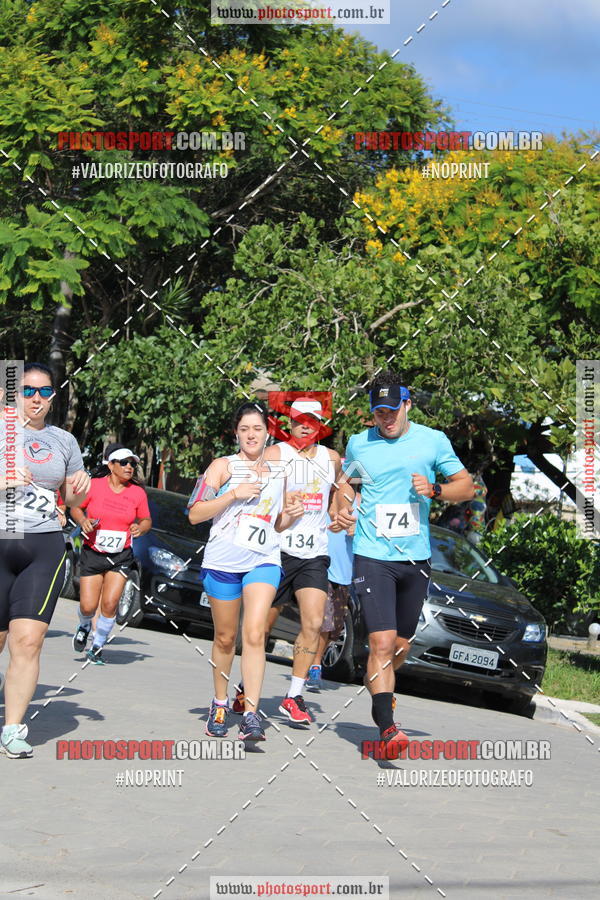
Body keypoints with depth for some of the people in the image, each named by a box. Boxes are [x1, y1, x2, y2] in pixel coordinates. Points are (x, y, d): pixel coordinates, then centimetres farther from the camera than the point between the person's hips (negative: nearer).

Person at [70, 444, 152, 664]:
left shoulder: (138, 493, -1)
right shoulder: (94, 485, -6)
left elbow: (146, 520, 11)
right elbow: (75, 508, 7)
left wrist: (140, 528, -11)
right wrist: (83, 521, -13)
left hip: (120, 557, 1)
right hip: (92, 553, -1)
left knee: (110, 604, -10)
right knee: (88, 606, -4)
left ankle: (97, 648, 11)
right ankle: (84, 626, 34)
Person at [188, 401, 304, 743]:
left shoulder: (277, 465, 14)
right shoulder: (223, 466, 4)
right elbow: (195, 513, -5)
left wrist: (291, 515, 2)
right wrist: (234, 494, -13)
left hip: (263, 561, 1)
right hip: (223, 561, -1)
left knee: (255, 635, -16)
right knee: (225, 638, 10)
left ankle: (251, 715, -19)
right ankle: (220, 704, 29)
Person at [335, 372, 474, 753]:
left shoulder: (433, 440, 1)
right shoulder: (359, 444, 4)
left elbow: (467, 487, 6)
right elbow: (345, 480, 24)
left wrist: (435, 489, -12)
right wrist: (343, 508, 4)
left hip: (416, 557, 2)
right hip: (373, 556, -2)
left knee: (401, 643, 14)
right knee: (382, 642, -15)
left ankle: (381, 689, 44)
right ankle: (387, 726, -14)